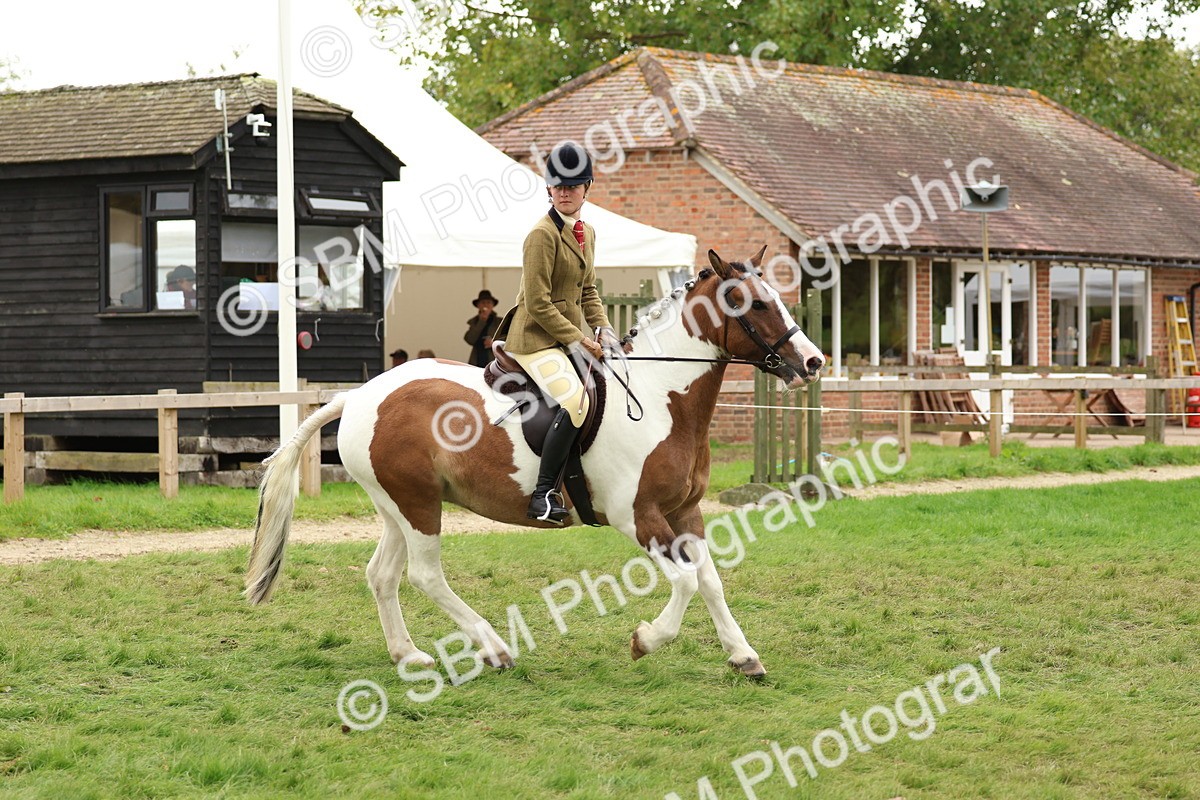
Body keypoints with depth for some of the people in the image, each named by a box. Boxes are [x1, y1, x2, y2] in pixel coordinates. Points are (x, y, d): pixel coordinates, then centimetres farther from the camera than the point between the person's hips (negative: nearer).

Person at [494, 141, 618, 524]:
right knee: (576, 401, -29)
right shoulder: (543, 235, -14)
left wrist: (604, 330, 3)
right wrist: (578, 340, -16)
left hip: (572, 337, 9)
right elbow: (538, 304, -17)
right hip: (536, 338, -9)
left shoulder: (587, 234, 13)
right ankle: (544, 495, -26)